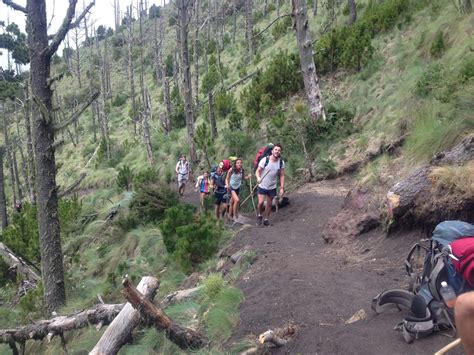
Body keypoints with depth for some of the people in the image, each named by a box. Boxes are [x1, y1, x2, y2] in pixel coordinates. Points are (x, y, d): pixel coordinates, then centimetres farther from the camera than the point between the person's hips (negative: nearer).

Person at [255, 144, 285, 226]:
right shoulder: (265, 160, -18)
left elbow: (282, 175, -2)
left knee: (269, 204, 11)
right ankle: (259, 215, 17)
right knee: (261, 202, -12)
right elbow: (258, 171, -14)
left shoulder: (281, 162, -8)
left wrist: (282, 188, -6)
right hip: (262, 186, -3)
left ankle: (266, 219, 29)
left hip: (272, 187, 3)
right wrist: (258, 178, -35)